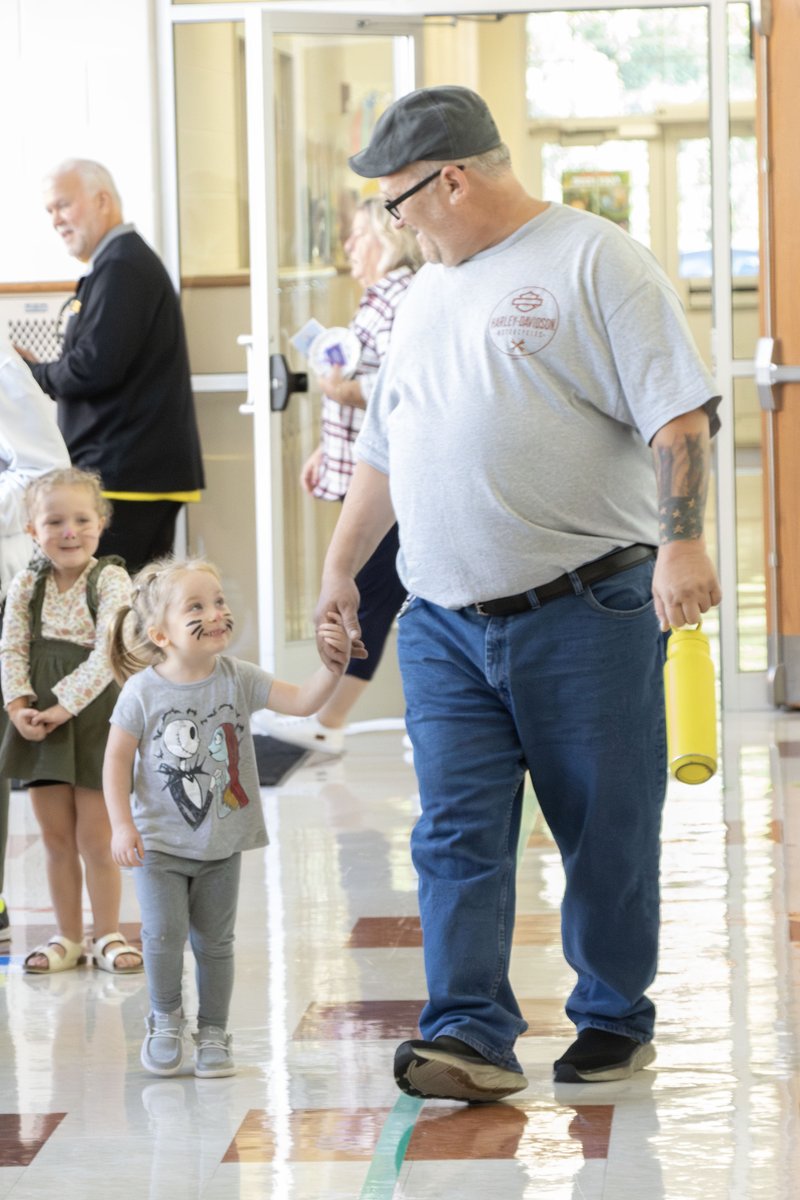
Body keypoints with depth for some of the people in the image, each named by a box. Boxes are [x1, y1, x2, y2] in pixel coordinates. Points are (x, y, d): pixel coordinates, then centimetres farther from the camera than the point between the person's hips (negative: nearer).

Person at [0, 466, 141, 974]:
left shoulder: (110, 580, -11)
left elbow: (107, 654, -18)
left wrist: (64, 705, -21)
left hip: (93, 717, -4)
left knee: (96, 840, 2)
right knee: (57, 841, 11)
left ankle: (108, 936, 15)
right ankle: (68, 938, 21)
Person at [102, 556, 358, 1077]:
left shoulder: (238, 679, -5)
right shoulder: (143, 691, -11)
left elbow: (302, 700, -11)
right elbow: (118, 760, -6)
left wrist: (334, 663, -29)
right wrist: (122, 825, -12)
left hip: (221, 843, 2)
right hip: (159, 842, -2)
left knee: (214, 941, 9)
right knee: (164, 934, -10)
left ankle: (214, 1033, 24)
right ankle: (166, 1021, 15)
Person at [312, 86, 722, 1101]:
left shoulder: (594, 260, -3)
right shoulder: (427, 294, 19)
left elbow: (677, 415, -11)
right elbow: (385, 450, 28)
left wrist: (682, 541, -21)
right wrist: (341, 563, 30)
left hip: (583, 614, -6)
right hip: (445, 625, 6)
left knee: (607, 835, 4)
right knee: (457, 835, -4)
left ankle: (615, 1023, 17)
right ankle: (470, 1037, -5)